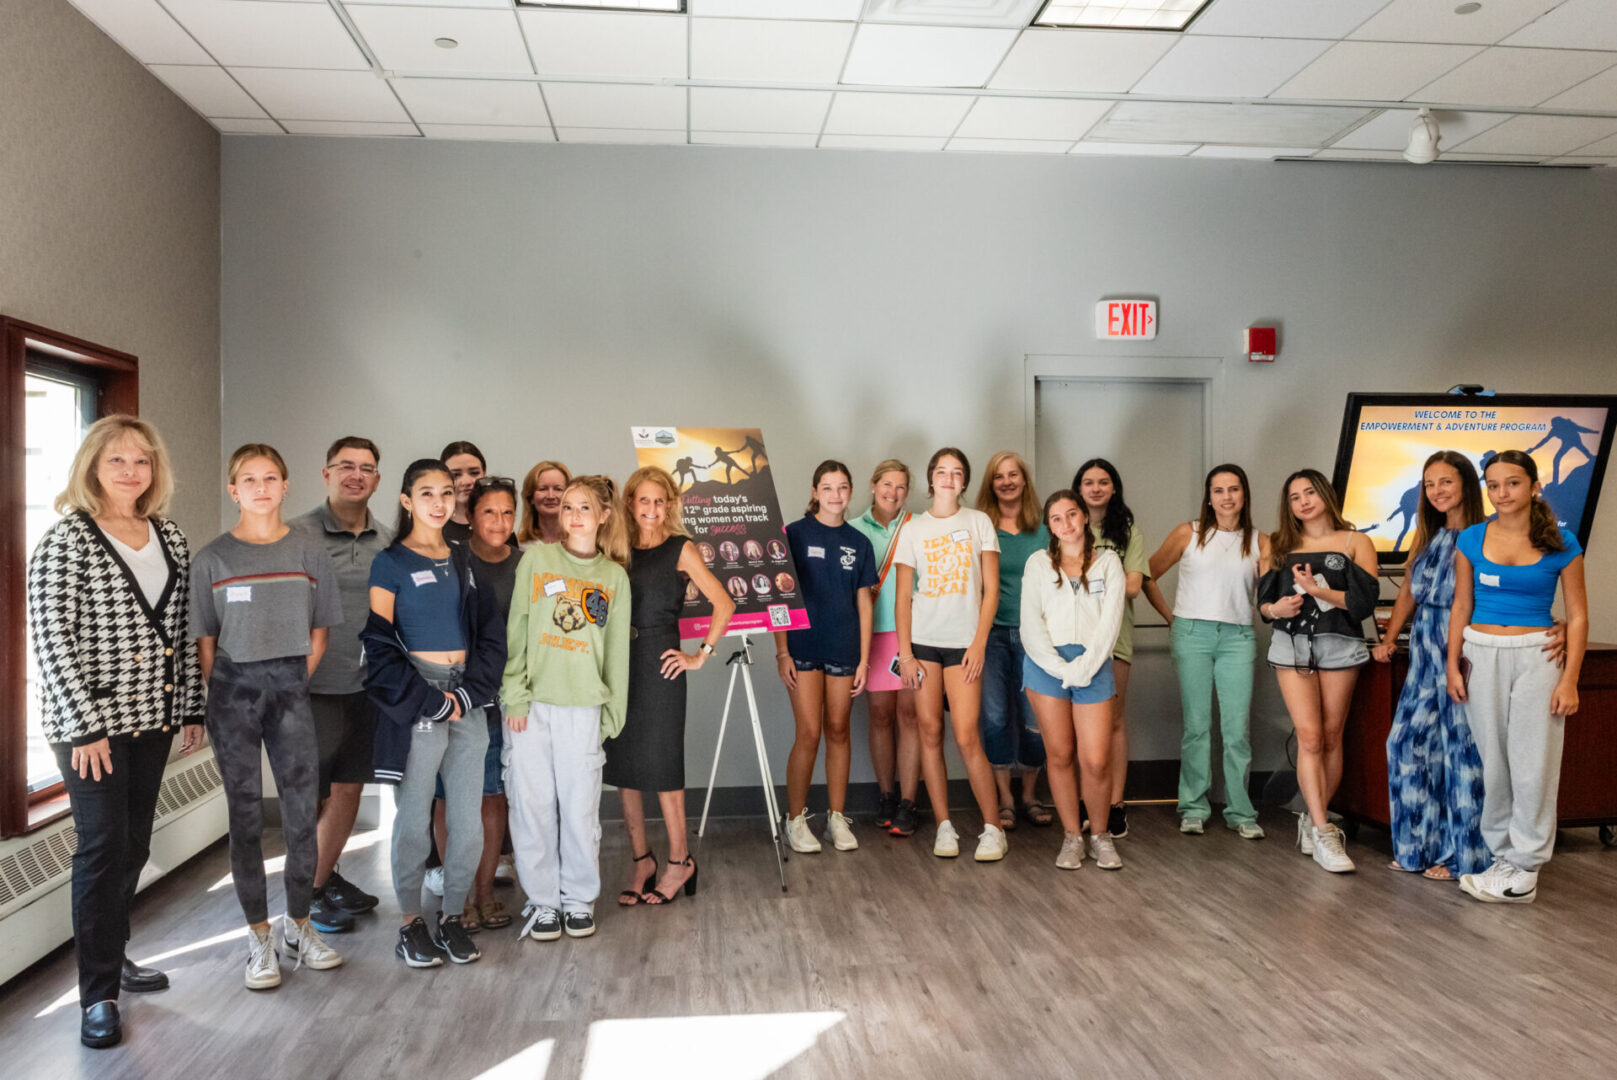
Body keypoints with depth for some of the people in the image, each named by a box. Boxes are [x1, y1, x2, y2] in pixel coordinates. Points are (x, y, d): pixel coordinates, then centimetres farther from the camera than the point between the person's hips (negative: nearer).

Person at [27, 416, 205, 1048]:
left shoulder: (170, 539, 8)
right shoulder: (67, 539, -10)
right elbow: (50, 638, -14)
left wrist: (191, 709, 9)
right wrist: (84, 727, -16)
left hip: (153, 719, 6)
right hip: (89, 723, -6)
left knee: (134, 845, 14)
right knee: (102, 847, -3)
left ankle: (111, 954, 33)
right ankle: (98, 994, 8)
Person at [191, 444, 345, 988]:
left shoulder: (310, 553, 4)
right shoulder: (213, 559, 1)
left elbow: (318, 632, 7)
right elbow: (204, 641, 3)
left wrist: (292, 686, 2)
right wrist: (220, 699, -1)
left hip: (290, 686, 1)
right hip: (234, 687, -1)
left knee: (303, 809, 2)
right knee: (246, 814, 4)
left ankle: (299, 924, 19)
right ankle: (259, 937, 14)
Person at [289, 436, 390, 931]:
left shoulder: (389, 541, 7)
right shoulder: (296, 534, -7)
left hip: (366, 686, 5)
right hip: (312, 687, -5)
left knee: (349, 788, 14)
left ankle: (325, 879, 31)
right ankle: (303, 895, 19)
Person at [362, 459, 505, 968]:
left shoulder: (464, 560, 14)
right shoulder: (390, 563, 0)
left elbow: (491, 634, 10)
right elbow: (379, 647, -7)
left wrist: (468, 694, -4)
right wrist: (432, 701, -10)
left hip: (468, 703, 4)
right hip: (415, 703, -4)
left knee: (468, 822, 3)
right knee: (414, 820, 1)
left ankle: (454, 917, 19)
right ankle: (410, 923, 17)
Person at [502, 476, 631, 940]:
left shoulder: (615, 577, 9)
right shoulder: (536, 558, 6)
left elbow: (617, 650, 10)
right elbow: (515, 629, 2)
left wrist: (613, 711, 6)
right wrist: (514, 693, -6)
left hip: (583, 707, 0)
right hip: (531, 703, 0)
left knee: (580, 806, 2)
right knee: (533, 802, 3)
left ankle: (579, 898, 18)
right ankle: (543, 900, 17)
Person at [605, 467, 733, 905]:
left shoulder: (681, 549, -1)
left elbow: (724, 605, -7)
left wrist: (701, 655, -8)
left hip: (659, 663, -5)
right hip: (619, 663, 5)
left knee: (660, 761, -1)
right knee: (622, 762, 7)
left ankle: (679, 860, 13)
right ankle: (640, 858, 19)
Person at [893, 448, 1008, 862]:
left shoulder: (978, 522, 6)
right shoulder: (913, 529, 8)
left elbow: (991, 589, 3)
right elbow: (903, 596, 6)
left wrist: (979, 643, -6)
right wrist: (905, 653, -2)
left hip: (964, 642, -2)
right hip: (922, 640, 2)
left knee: (966, 737, -9)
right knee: (930, 732, 1)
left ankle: (993, 829, 2)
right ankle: (944, 826, 11)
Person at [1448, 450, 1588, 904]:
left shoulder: (1561, 543, -2)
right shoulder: (1472, 539, 3)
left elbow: (1577, 616, -1)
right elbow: (1461, 607, 7)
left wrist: (1569, 679, -7)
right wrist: (1453, 665, 1)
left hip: (1536, 657, -2)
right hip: (1481, 655, 2)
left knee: (1532, 765, -1)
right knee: (1492, 761, 7)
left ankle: (1524, 870, 8)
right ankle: (1503, 856, 18)